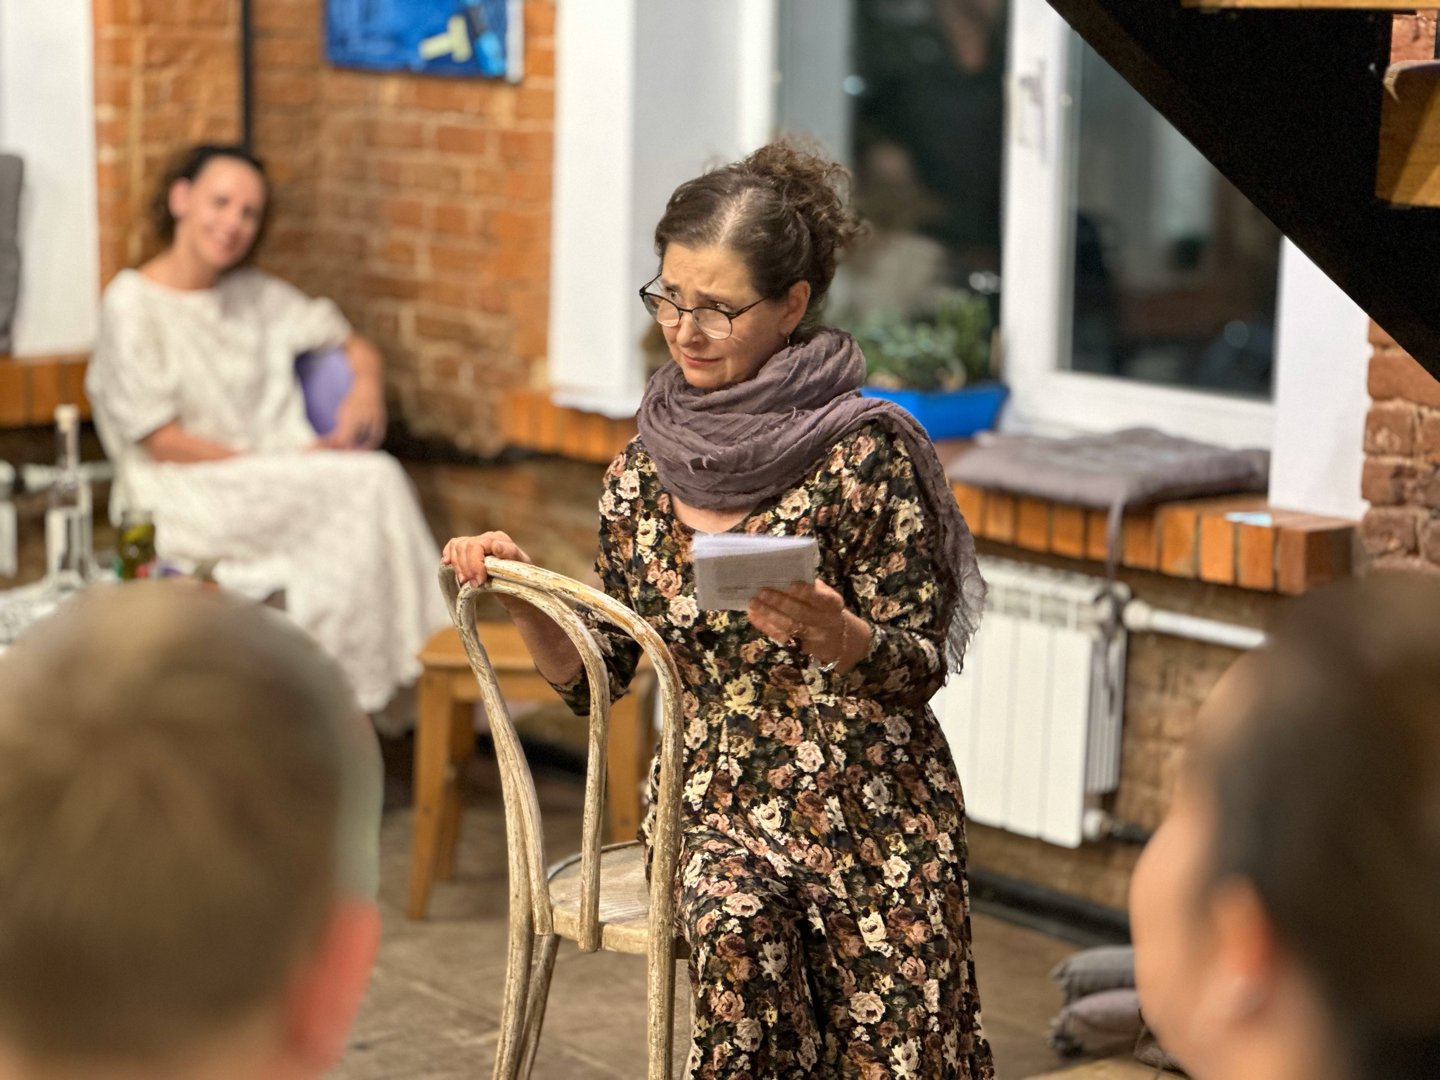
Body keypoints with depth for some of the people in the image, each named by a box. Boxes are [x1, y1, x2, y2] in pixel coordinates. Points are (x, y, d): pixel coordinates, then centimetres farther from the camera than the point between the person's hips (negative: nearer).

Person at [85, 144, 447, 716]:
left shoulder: (255, 294, 13)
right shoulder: (134, 304, -7)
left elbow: (354, 345, 21)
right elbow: (160, 441, -11)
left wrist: (366, 384, -4)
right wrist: (279, 465, -14)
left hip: (269, 479, 6)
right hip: (181, 498, -6)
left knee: (378, 481, -25)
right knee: (370, 483, -26)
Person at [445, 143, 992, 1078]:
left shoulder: (866, 454, -7)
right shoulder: (644, 474, 7)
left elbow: (919, 669, -7)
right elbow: (596, 676, 11)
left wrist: (827, 630, -27)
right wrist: (523, 593, -7)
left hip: (871, 808, -2)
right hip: (714, 799, 2)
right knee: (736, 925, -30)